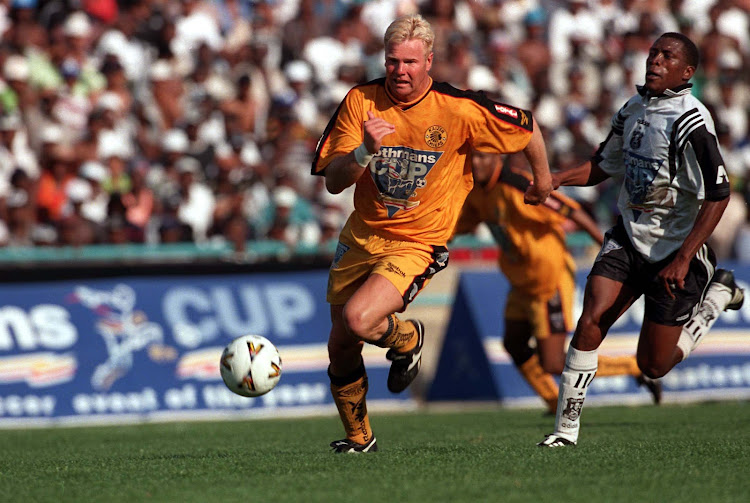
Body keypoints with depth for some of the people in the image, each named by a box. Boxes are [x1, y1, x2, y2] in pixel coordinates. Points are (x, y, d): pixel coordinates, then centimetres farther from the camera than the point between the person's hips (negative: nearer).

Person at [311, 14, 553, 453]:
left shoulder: (458, 110, -15)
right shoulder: (361, 101, -7)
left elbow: (527, 127, 1)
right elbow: (334, 182, -10)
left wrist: (543, 179, 16)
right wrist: (366, 151, -29)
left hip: (416, 246, -4)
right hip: (361, 238, 4)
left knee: (358, 321, -27)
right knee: (340, 347, 10)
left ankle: (408, 339, 9)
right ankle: (359, 438, 35)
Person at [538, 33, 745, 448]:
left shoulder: (690, 121, -20)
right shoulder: (633, 109, 4)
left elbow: (718, 195, -21)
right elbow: (601, 167, 17)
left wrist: (683, 259, -24)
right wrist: (554, 179, -3)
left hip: (674, 247, -6)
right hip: (628, 237, 6)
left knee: (654, 365, 3)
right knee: (590, 322, -15)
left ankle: (718, 292, 26)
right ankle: (566, 429, -7)